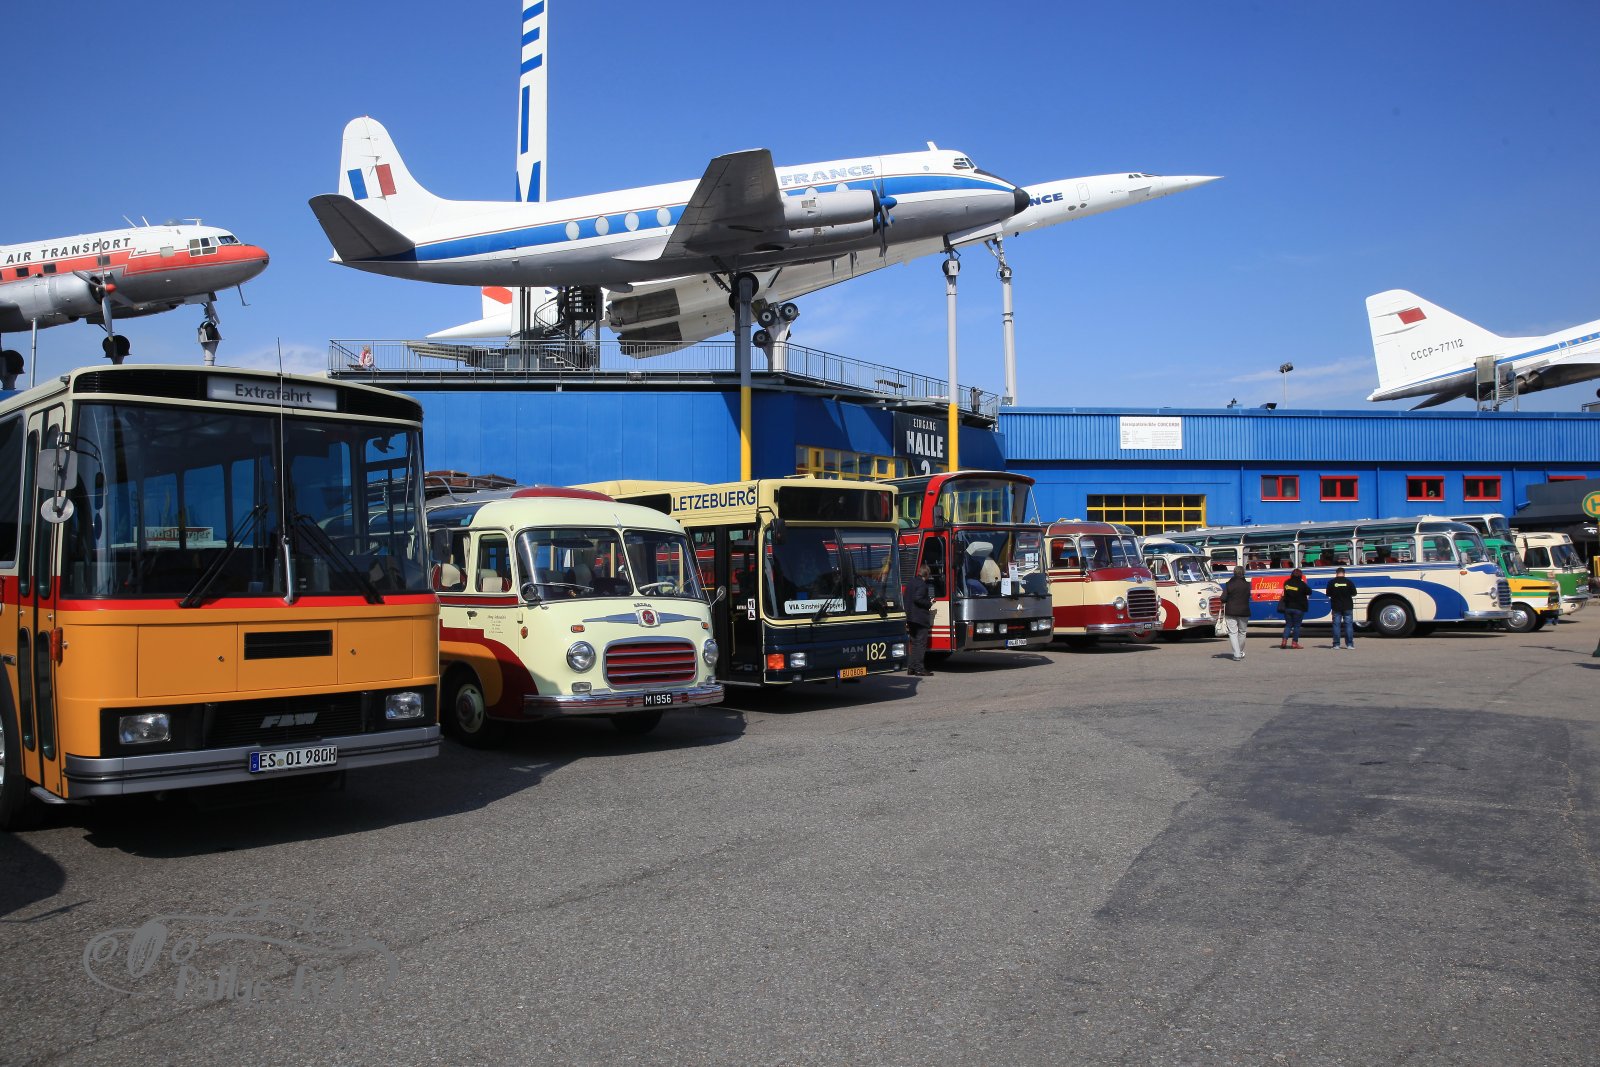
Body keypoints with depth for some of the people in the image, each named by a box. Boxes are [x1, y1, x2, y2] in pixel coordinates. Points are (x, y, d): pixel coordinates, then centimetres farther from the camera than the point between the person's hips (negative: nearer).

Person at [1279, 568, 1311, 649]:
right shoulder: (1301, 584, -12)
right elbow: (1309, 592, -1)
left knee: (1288, 624, 11)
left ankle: (1284, 640, -3)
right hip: (1298, 608, -4)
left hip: (1287, 607, 4)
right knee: (1296, 625, 4)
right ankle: (1294, 642, 3)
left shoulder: (1287, 582, 1)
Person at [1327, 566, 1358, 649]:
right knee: (1348, 624, 4)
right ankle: (1349, 644, 2)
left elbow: (1328, 594, -1)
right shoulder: (1349, 582, -4)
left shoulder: (1331, 582, -4)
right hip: (1347, 606, 0)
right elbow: (1354, 593, 1)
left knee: (1336, 624, 4)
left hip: (1336, 607, 0)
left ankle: (1336, 644, 2)